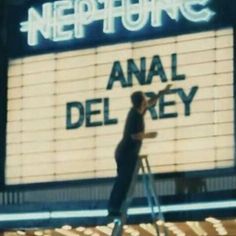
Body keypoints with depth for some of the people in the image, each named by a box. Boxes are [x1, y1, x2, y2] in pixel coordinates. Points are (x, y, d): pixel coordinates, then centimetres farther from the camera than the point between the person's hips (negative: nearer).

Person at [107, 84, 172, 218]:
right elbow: (135, 135, -23)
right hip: (127, 153, -9)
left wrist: (162, 93, 26)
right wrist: (149, 135, -8)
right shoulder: (136, 115, -17)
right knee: (124, 182, -8)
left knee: (121, 181, 12)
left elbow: (151, 103, 28)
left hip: (124, 152, 9)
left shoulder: (137, 111, 9)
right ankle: (115, 210, -9)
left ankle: (113, 209, 13)